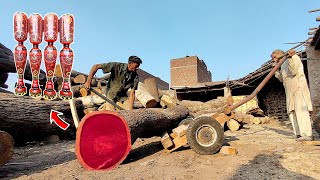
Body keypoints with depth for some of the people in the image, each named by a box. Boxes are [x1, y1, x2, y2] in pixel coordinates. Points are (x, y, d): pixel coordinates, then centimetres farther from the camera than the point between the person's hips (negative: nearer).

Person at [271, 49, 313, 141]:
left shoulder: (294, 57, -1)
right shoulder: (283, 65, 22)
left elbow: (294, 72, -17)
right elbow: (281, 79, 20)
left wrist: (291, 57, -23)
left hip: (299, 89, -8)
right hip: (290, 92, 8)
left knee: (301, 110, -14)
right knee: (292, 112, 2)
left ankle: (307, 134, -15)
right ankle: (299, 134, 3)